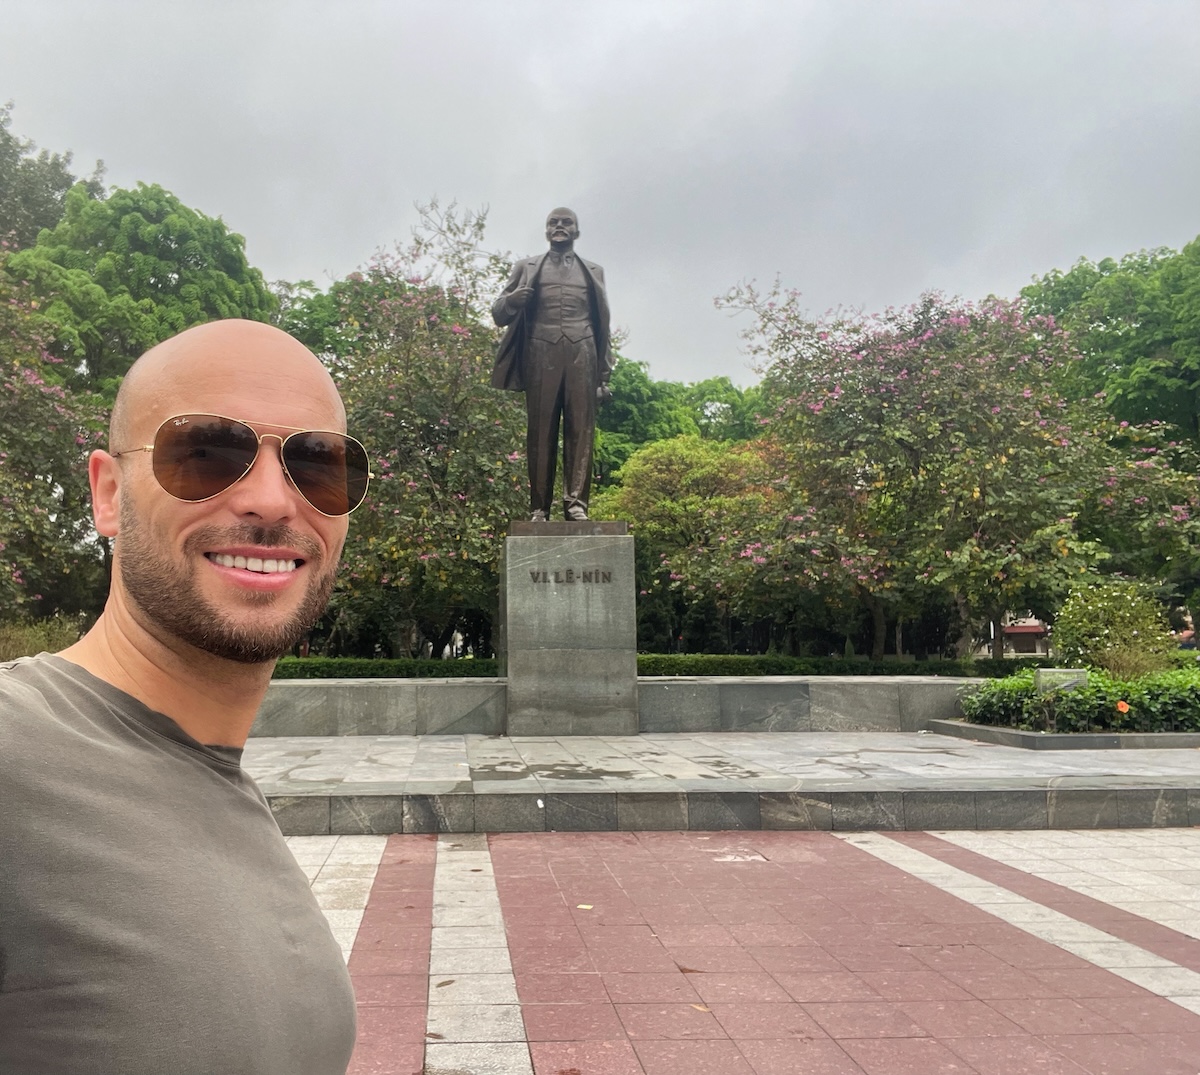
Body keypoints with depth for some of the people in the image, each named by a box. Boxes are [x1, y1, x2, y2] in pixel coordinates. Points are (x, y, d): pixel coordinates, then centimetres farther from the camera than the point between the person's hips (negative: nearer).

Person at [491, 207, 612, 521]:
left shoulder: (593, 271, 23)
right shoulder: (527, 268, 20)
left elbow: (603, 326, 19)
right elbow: (499, 315, 14)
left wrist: (605, 375, 10)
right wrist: (510, 301, -10)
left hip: (582, 356, 1)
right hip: (541, 356, 0)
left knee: (581, 430, -10)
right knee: (540, 432, -6)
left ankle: (576, 503, -12)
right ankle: (539, 508, -6)